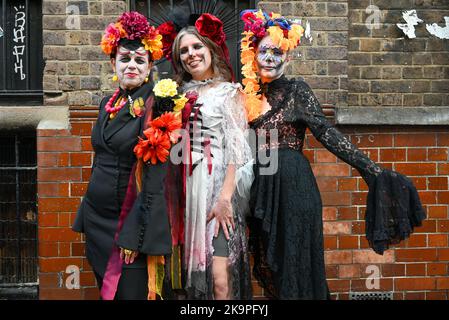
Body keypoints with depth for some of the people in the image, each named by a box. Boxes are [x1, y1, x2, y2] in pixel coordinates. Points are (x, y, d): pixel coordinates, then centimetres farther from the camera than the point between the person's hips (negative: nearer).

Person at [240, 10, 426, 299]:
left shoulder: (296, 90, -4)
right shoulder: (254, 96, 12)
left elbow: (326, 132, -12)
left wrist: (371, 169, -20)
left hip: (294, 184, -5)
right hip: (264, 187, 6)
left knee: (296, 261, -2)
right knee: (271, 264, 11)